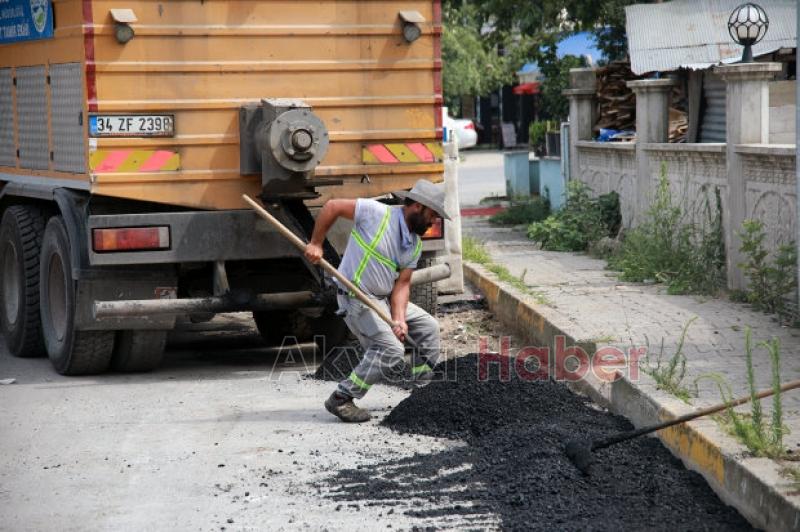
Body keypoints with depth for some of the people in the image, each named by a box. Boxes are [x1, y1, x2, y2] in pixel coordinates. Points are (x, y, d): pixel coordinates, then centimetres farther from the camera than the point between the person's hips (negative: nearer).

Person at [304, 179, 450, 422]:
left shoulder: (414, 245, 5)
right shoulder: (376, 213, -16)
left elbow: (402, 284, 2)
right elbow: (332, 206, -11)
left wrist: (399, 318, -14)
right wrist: (316, 244, -13)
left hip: (384, 298, 9)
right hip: (356, 298, -9)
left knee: (429, 327, 10)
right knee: (391, 348, -21)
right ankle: (341, 400, -15)